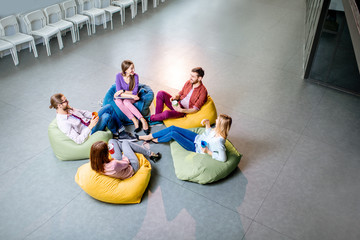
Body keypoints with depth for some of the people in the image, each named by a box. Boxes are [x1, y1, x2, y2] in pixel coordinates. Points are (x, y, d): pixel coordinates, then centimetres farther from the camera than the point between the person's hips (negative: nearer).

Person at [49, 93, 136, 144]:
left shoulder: (67, 109, -1)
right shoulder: (63, 123, -26)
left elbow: (83, 112, 13)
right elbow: (78, 140, -29)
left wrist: (94, 116, -3)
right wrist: (90, 126, -34)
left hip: (90, 122, 9)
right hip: (89, 133, -9)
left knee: (109, 107, -6)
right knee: (107, 116, -30)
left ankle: (122, 131, 1)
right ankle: (116, 134, 0)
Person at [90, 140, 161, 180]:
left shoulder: (96, 165, -27)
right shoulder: (114, 165, -45)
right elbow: (126, 163, -22)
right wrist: (124, 157, -5)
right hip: (132, 168, -5)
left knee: (112, 141, 8)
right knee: (125, 143, 11)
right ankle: (150, 154, 29)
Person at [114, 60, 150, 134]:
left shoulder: (135, 76, -13)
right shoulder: (119, 76, -16)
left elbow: (135, 92, -14)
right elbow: (119, 92, -19)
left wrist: (123, 91, -22)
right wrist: (131, 95, -27)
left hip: (131, 98, 0)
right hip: (121, 97, 1)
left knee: (126, 102, -35)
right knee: (118, 101, -35)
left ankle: (143, 121, -38)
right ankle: (135, 120, -34)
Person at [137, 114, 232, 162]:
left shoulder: (219, 140, -33)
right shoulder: (217, 130, -8)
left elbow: (223, 158, -35)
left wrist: (208, 152, -29)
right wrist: (207, 123, -4)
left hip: (196, 147, -8)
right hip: (197, 138, 8)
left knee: (173, 134, -15)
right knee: (173, 128, -3)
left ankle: (157, 140, 19)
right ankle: (148, 136, 10)